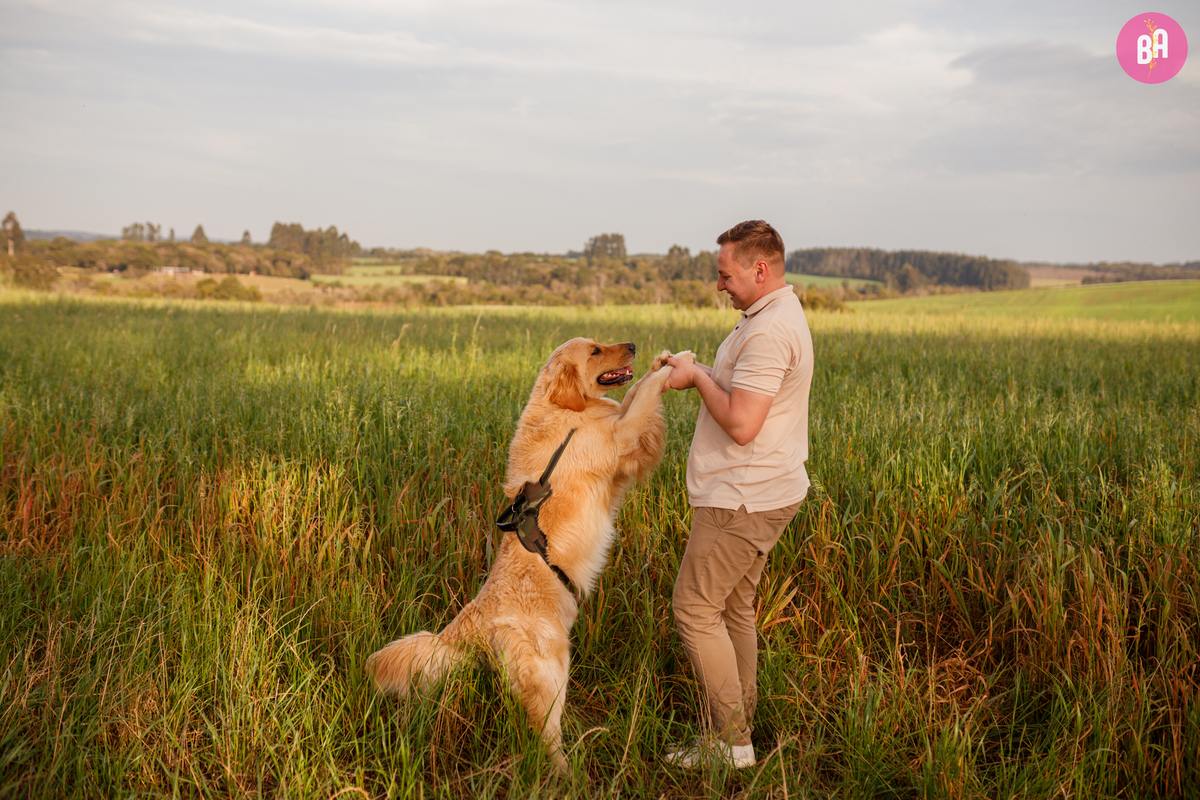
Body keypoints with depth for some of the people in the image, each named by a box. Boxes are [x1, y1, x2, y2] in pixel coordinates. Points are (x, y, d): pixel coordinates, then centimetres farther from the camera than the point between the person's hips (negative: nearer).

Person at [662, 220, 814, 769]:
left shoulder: (770, 332, -22)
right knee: (734, 606, 15)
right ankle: (739, 728, 24)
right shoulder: (776, 316, 13)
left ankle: (729, 742, 3)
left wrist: (700, 376, -13)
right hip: (760, 492, 11)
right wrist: (697, 375, 6)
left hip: (744, 498, -11)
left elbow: (741, 425, -27)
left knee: (695, 607, -4)